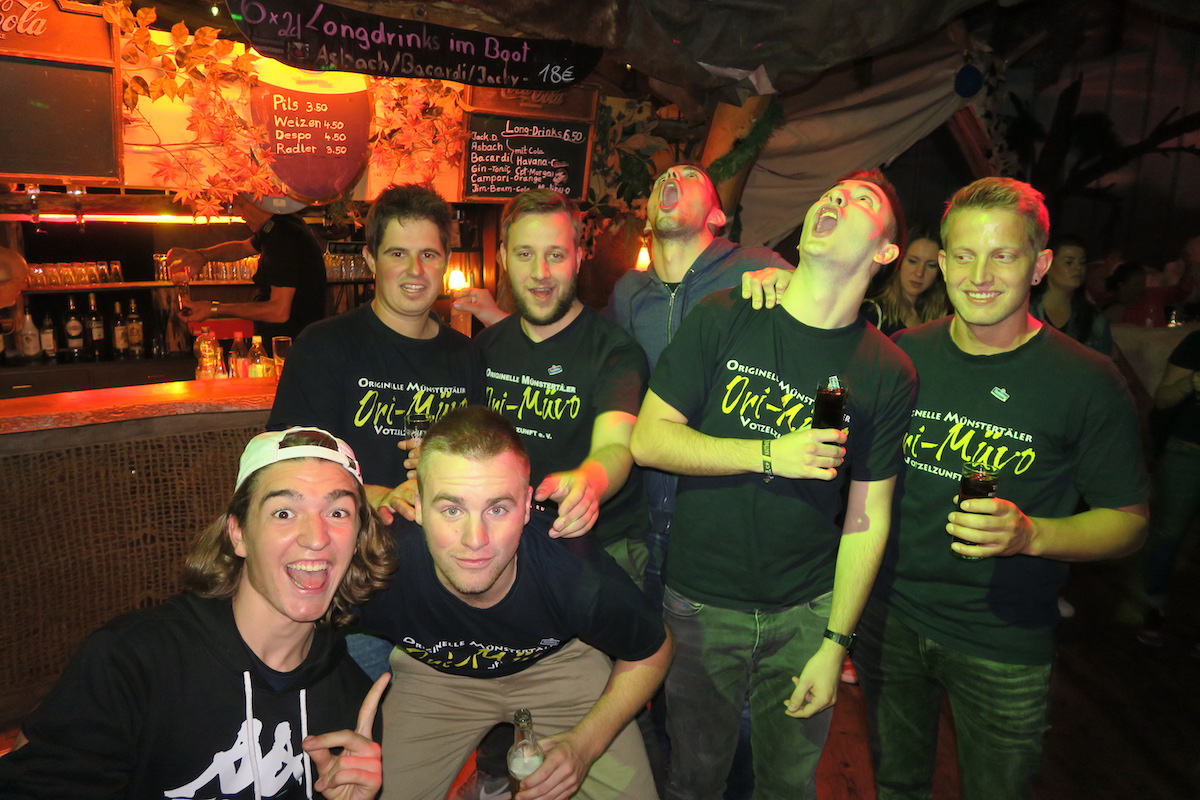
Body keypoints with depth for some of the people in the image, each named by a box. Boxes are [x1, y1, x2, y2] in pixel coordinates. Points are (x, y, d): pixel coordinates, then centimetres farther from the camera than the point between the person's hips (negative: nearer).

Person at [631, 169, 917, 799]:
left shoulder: (888, 373, -7)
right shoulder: (722, 319, -8)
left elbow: (867, 518, -3)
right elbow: (647, 440, -11)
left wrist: (835, 642, -4)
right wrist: (770, 454, -19)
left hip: (807, 610, 1)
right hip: (702, 604, 0)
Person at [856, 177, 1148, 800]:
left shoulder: (1087, 381, -14)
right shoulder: (902, 354, -5)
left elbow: (1128, 520, -8)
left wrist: (1030, 533, -26)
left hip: (1002, 648, -2)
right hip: (889, 618, 3)